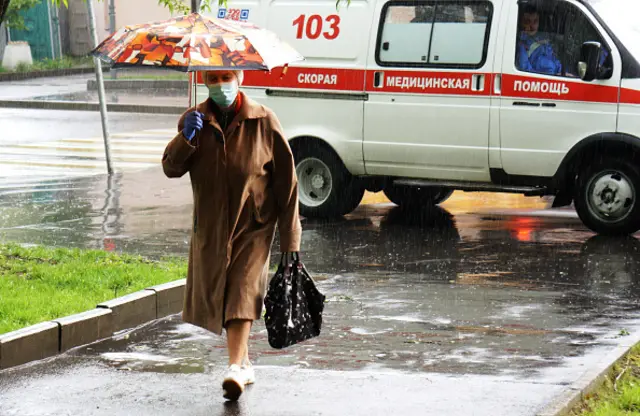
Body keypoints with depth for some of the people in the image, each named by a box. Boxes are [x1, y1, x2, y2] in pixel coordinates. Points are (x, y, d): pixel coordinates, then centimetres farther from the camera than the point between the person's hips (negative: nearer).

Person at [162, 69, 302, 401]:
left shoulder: (264, 122, -7)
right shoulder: (194, 120, 2)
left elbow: (286, 183, -5)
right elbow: (171, 168, -5)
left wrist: (290, 238, -7)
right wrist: (186, 139, -25)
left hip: (253, 227, -4)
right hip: (210, 228, 4)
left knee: (242, 295, -18)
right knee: (217, 297, 12)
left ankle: (236, 367, -23)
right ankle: (244, 361, 30)